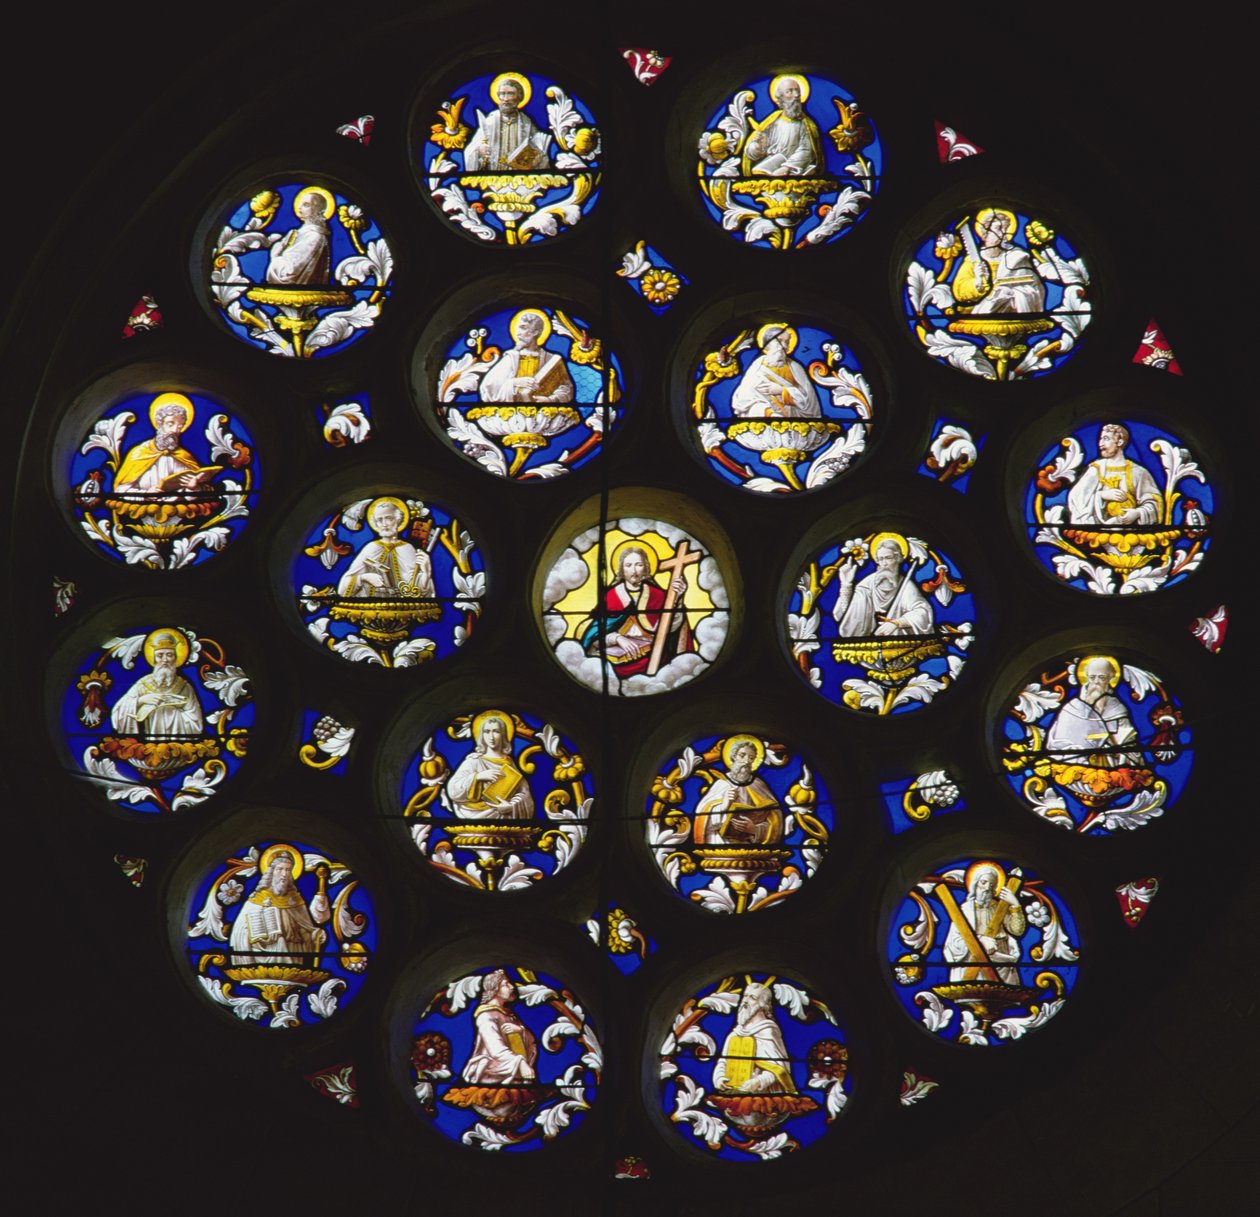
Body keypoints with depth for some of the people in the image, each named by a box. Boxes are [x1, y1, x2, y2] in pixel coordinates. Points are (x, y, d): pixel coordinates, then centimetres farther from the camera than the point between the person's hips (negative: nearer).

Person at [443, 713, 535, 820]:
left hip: (507, 815, 2)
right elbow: (452, 790, -7)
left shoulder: (509, 763, 11)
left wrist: (512, 806, -15)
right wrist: (478, 776, -17)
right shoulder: (473, 760, 1)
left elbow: (523, 791, 4)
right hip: (480, 815, -2)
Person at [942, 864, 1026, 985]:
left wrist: (1015, 905, -6)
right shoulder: (965, 909, 6)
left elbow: (1017, 930, 1)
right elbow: (955, 940, -1)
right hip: (970, 965, -2)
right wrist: (979, 940, -13)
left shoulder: (1001, 908, 13)